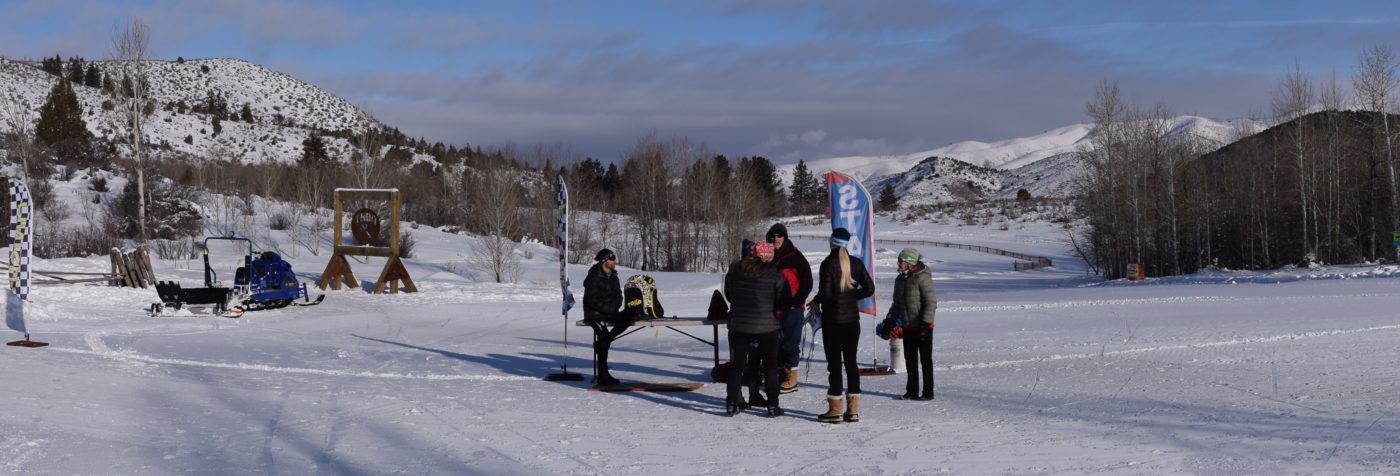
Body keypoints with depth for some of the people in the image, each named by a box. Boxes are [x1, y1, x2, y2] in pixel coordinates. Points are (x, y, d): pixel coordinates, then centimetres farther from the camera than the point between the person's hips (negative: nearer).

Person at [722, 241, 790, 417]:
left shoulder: (734, 270, -1)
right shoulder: (774, 275, -11)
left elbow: (728, 293, 12)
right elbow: (784, 301, -8)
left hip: (739, 325, 3)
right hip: (767, 326, -2)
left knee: (737, 366, 11)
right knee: (770, 367, 8)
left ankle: (731, 404, 10)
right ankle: (773, 406, 7)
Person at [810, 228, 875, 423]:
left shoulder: (828, 264, -12)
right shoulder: (856, 263, 2)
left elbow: (825, 294, -16)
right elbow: (869, 289, 1)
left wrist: (815, 300, 3)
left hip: (832, 320, -5)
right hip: (852, 319, 5)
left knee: (834, 363, 0)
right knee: (851, 361, 10)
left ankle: (835, 410, 2)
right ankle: (853, 410, 10)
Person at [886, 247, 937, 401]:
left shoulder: (923, 278, -14)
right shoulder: (900, 280, 10)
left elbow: (931, 303, -17)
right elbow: (897, 303, 20)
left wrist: (925, 323, -23)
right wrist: (890, 320, 11)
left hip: (922, 327, -7)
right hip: (907, 328, 7)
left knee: (925, 360, 1)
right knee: (910, 360, 11)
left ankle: (928, 392, 7)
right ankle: (912, 391, 20)